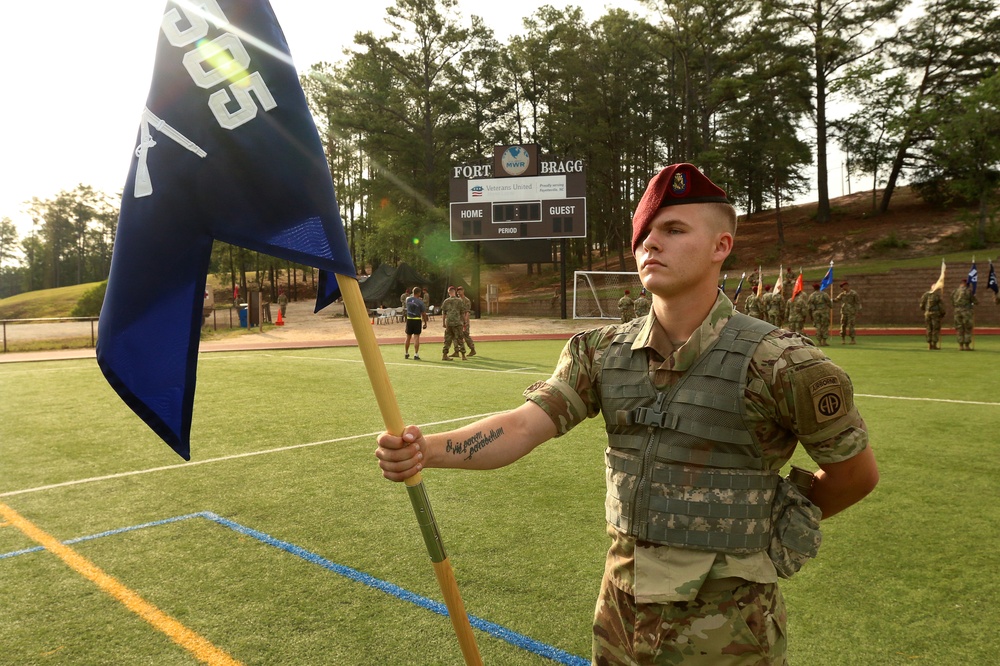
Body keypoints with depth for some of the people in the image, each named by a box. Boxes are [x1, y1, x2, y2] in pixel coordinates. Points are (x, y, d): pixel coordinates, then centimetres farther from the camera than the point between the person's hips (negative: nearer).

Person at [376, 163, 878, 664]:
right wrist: (426, 448, -30)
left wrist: (782, 520, 8)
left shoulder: (778, 363, -17)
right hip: (621, 613, 4)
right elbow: (523, 425, -15)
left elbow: (857, 474, -4)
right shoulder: (603, 354, -4)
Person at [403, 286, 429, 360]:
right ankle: (416, 355, -5)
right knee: (416, 337, -2)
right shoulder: (420, 302, -12)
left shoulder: (408, 299, -2)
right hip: (417, 320, -4)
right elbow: (423, 314, -9)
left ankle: (406, 354, 24)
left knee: (408, 337, 13)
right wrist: (425, 323, 0)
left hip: (409, 320, 4)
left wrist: (412, 295, 24)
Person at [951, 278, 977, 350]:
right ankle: (967, 345, 0)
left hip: (957, 311, 4)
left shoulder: (954, 291, 7)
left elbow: (952, 303, 12)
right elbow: (974, 301, -1)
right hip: (966, 311, -4)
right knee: (968, 329, 2)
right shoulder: (968, 290, -6)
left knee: (959, 329, 8)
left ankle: (961, 345, 7)